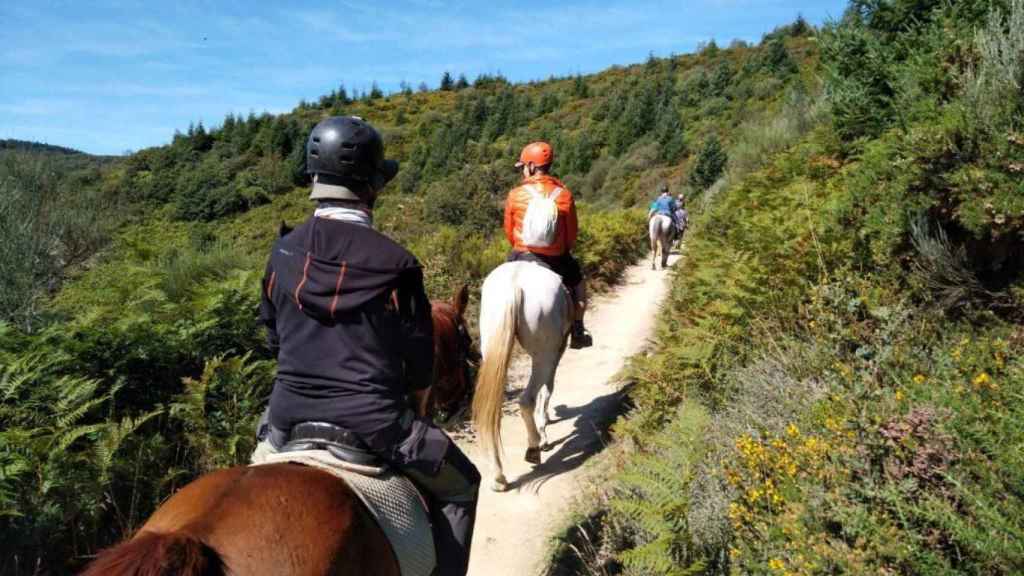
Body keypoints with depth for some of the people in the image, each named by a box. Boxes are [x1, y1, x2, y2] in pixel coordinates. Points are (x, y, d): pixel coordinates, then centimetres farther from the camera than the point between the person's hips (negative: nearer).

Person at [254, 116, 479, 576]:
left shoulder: (283, 253, -2)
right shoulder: (395, 263, -14)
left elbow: (274, 339, 10)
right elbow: (421, 361, -5)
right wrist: (415, 412, 15)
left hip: (290, 418, 5)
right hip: (374, 424, -4)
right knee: (460, 487, 19)